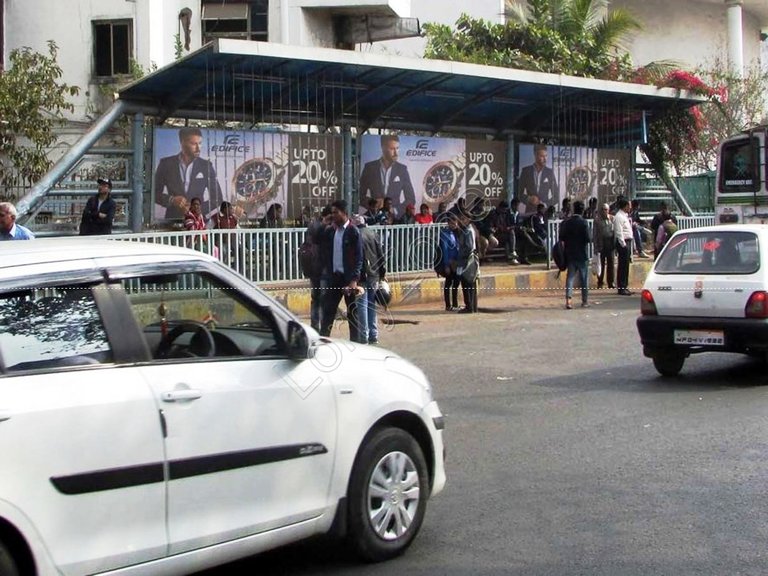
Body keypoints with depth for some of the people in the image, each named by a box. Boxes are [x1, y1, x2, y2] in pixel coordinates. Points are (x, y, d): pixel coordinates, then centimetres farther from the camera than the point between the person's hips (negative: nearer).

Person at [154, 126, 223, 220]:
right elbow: (155, 193, 8)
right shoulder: (166, 163, 5)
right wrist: (171, 200, -9)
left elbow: (217, 198, 8)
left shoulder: (206, 166, 6)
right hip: (173, 219, 0)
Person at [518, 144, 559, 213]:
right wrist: (528, 199, -12)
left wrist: (545, 204, -8)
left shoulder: (550, 172, 4)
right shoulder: (525, 171, 3)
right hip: (530, 211, 0)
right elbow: (519, 193, 6)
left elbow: (556, 195, 7)